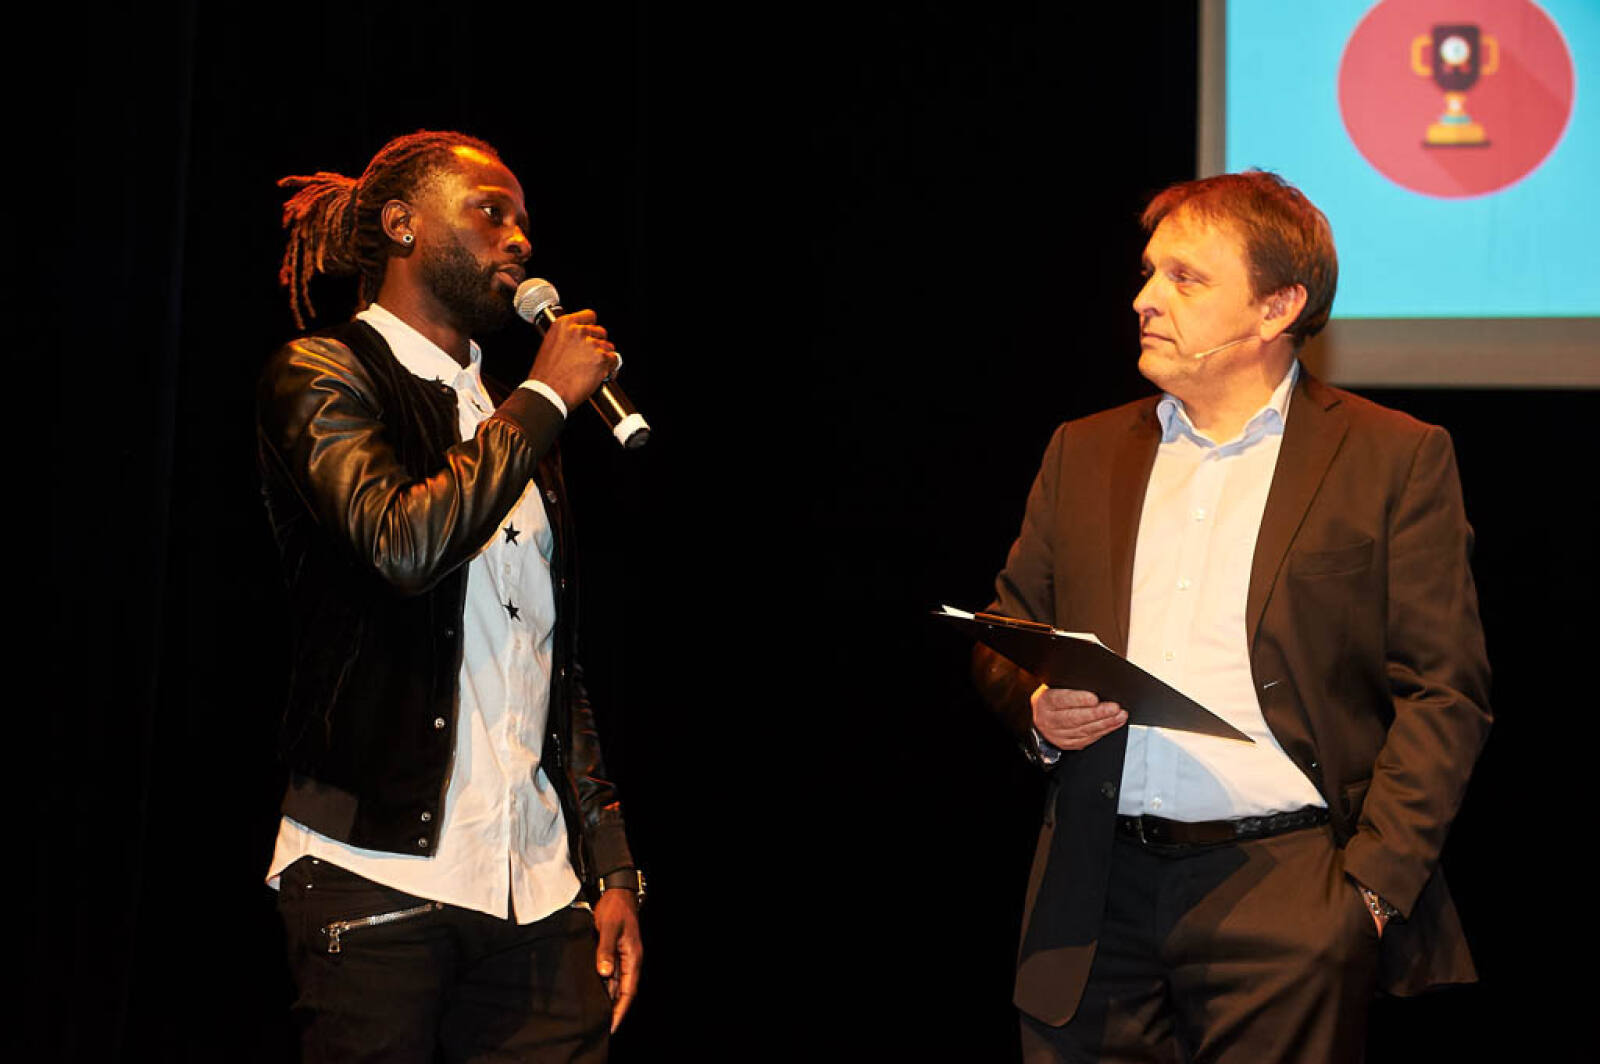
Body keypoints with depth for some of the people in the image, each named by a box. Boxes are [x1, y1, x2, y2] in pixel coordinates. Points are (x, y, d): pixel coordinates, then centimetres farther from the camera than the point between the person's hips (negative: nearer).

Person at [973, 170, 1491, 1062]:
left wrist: (1372, 887, -9)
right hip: (1097, 901, 4)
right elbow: (1003, 636, 21)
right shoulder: (1085, 453, 16)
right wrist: (1038, 711, -2)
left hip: (1286, 897, -3)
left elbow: (1445, 695, -1)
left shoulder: (1396, 461, 3)